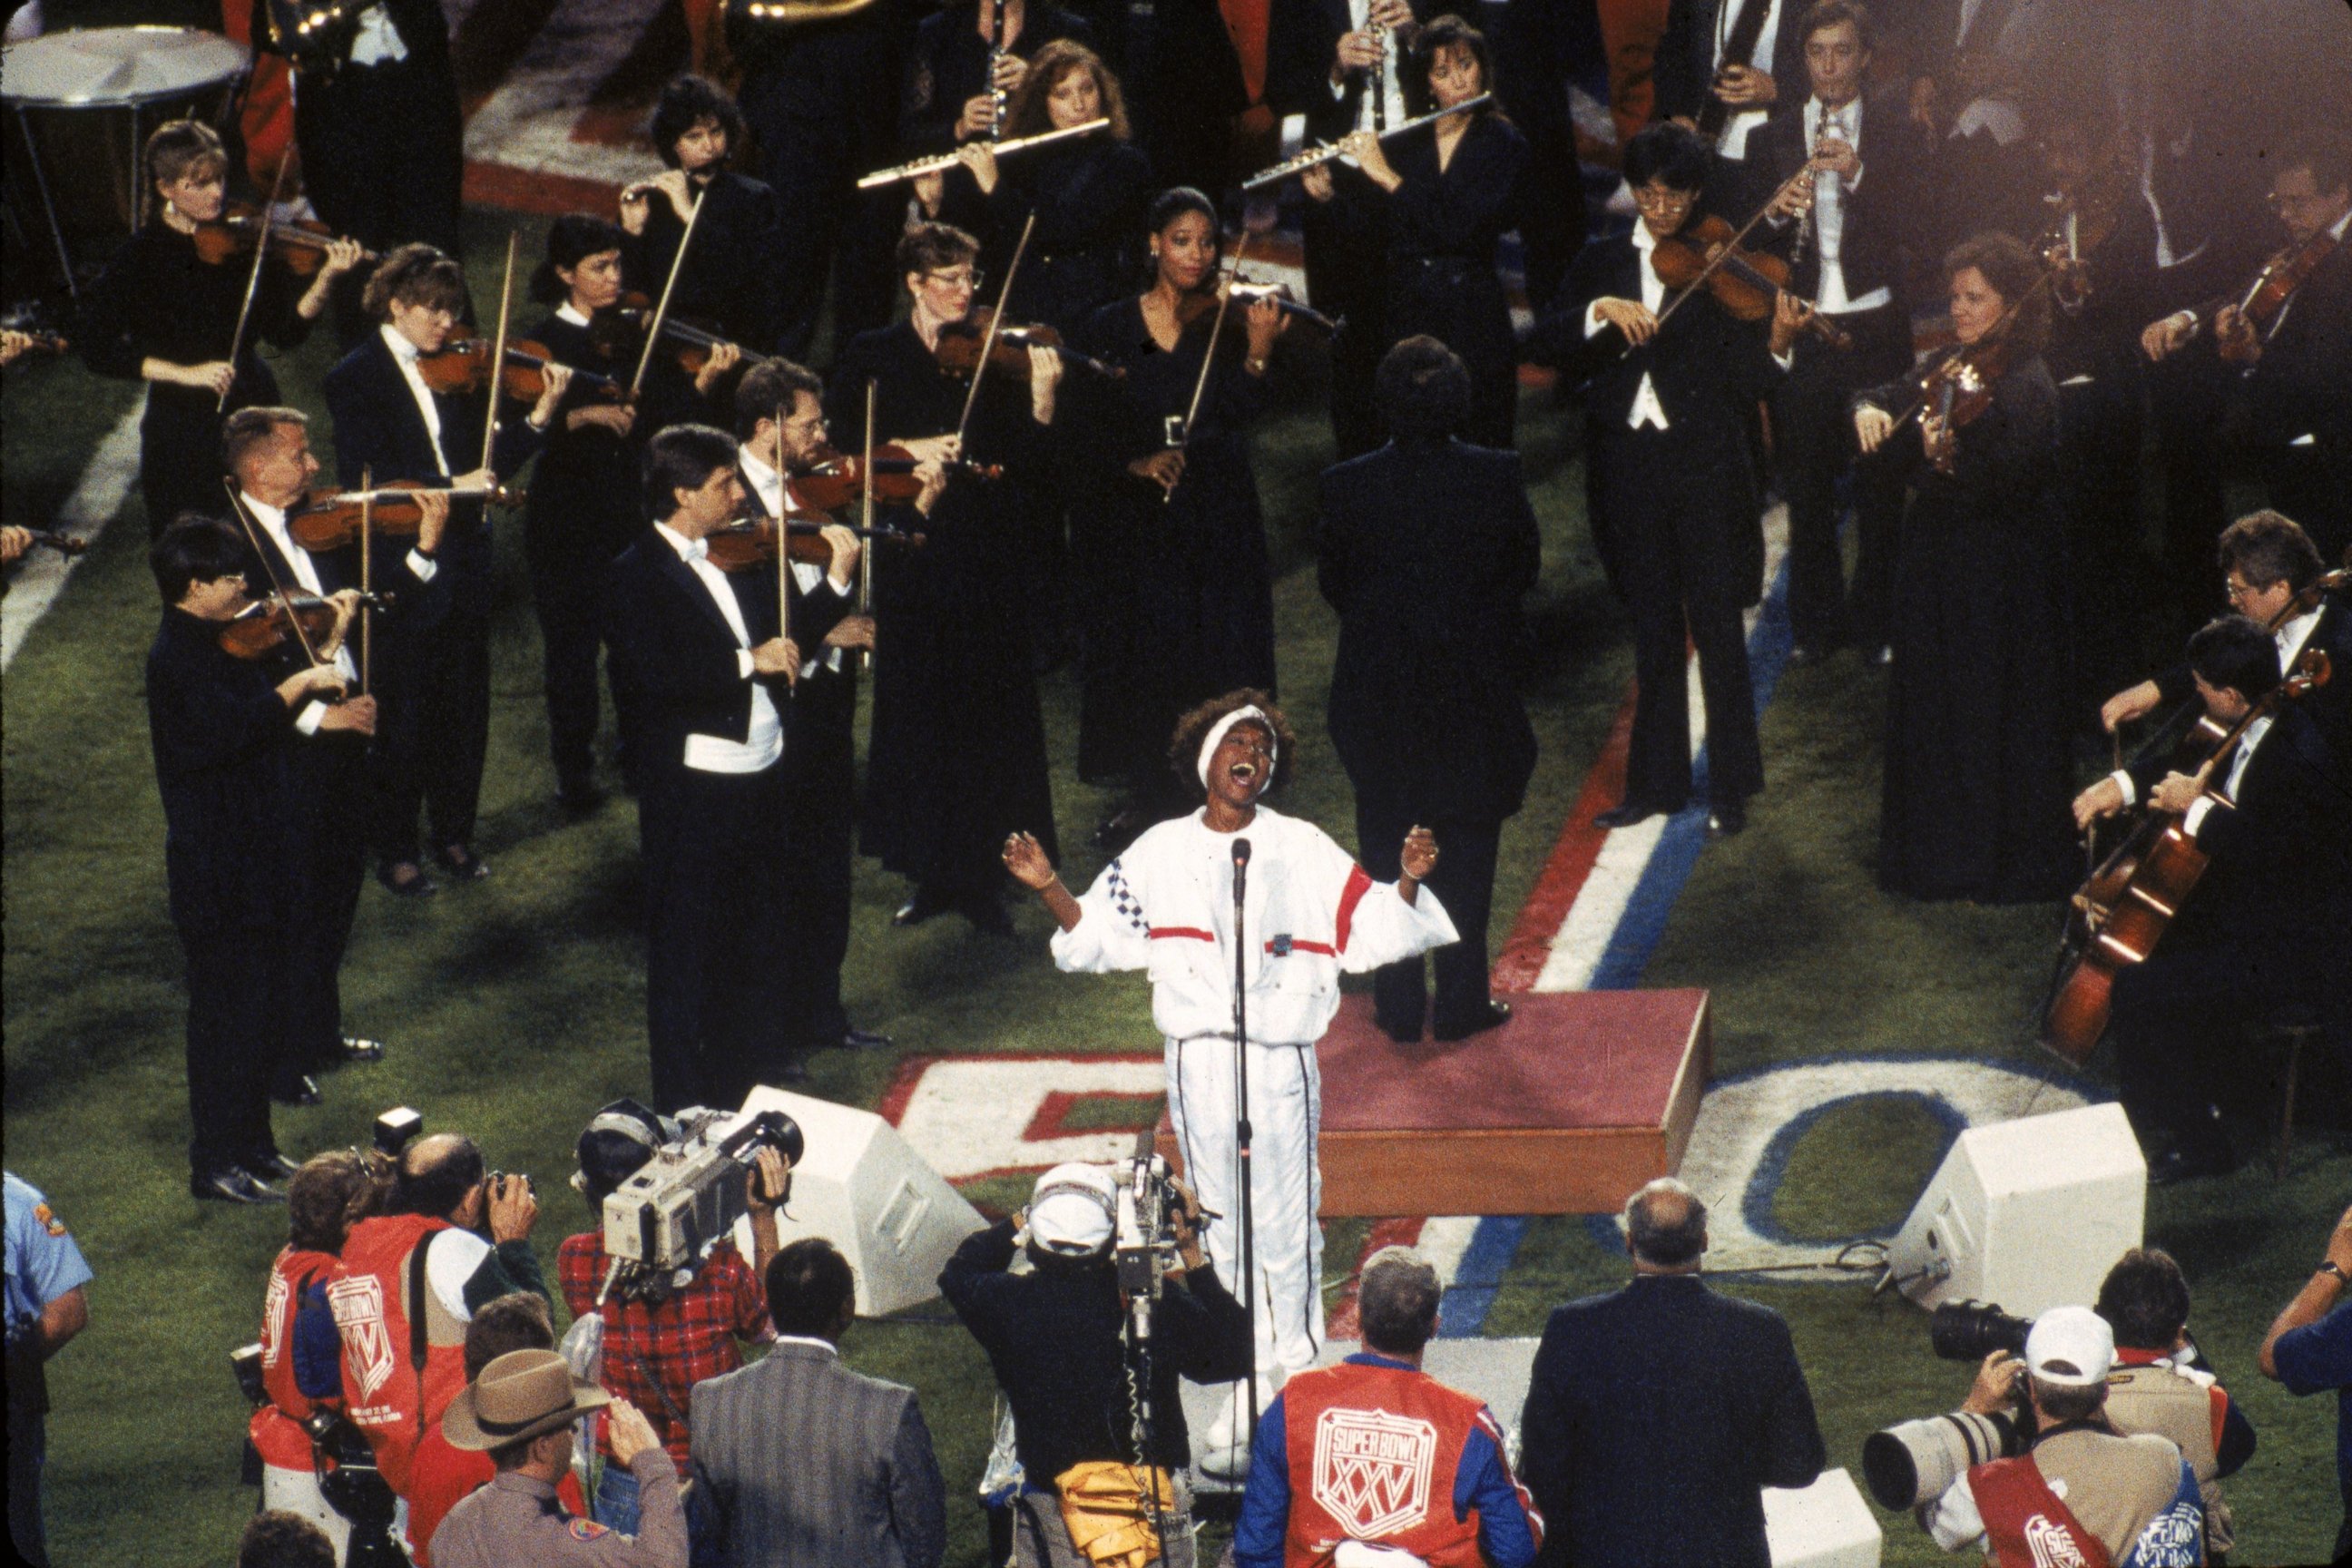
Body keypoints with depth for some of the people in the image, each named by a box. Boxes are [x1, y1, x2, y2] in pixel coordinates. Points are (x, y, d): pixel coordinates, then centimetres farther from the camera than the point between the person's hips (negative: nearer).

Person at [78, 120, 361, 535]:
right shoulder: (141, 257, -7)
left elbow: (286, 330, -3)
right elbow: (97, 348, -10)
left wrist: (327, 278, -19)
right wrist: (184, 373, -19)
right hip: (182, 435, -2)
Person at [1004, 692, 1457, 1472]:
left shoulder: (1306, 852, 4)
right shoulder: (1159, 854, 9)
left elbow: (1374, 931, 2)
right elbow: (1094, 938, 13)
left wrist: (1408, 883, -15)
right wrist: (1048, 887, -1)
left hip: (1281, 1063, -2)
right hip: (1198, 1063, 2)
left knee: (1287, 1229, -2)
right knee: (1225, 1233, 6)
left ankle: (1297, 1381, 10)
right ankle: (1252, 1386, 15)